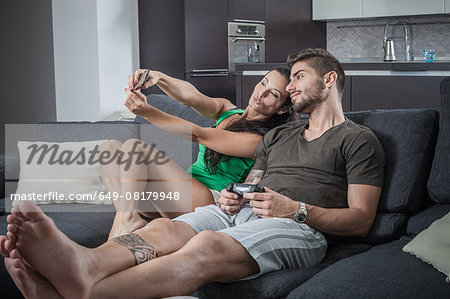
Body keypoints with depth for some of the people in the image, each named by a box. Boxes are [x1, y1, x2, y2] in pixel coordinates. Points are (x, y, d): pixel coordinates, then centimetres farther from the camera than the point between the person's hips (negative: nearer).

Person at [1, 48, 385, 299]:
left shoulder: (359, 140, 11)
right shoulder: (278, 136, 31)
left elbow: (361, 219, 1)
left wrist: (296, 210, -12)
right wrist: (233, 198, 4)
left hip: (299, 227, -7)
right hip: (241, 212, 7)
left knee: (207, 245, -37)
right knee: (163, 227, -26)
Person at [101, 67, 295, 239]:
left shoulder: (258, 140, -10)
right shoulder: (227, 110, 13)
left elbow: (197, 134, -16)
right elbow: (190, 96, -5)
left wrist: (147, 111, -23)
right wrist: (157, 78, -27)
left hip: (210, 202, -8)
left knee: (135, 146, -21)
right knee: (110, 147, -6)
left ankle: (124, 221, -21)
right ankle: (128, 217, -22)